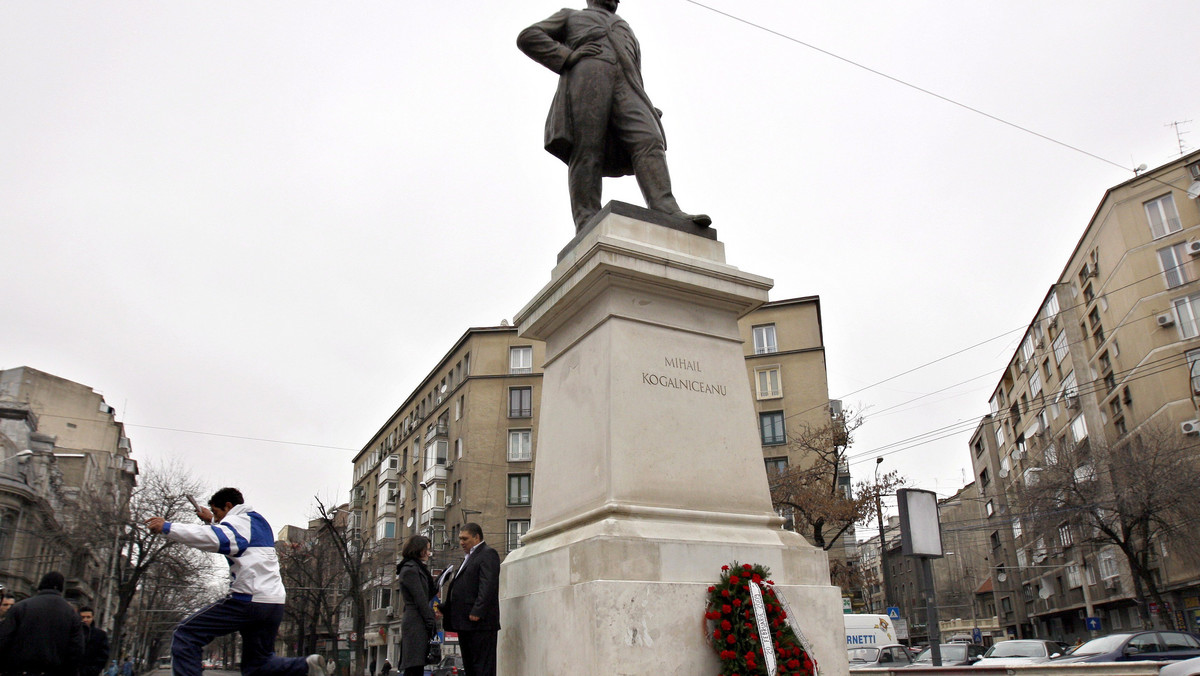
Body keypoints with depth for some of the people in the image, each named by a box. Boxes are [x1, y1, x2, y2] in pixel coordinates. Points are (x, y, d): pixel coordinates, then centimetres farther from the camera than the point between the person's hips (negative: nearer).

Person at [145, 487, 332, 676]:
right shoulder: (259, 522, 25)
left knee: (185, 636, -1)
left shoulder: (239, 521, -2)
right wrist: (212, 520, 48)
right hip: (276, 603, 9)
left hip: (249, 600, -9)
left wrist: (167, 528, -23)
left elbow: (215, 538, -25)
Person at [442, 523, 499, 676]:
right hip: (465, 623, 10)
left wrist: (477, 612, -24)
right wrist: (444, 608, 14)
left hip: (479, 622, -10)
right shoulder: (470, 557, 25)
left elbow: (487, 586, -18)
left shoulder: (488, 554, -6)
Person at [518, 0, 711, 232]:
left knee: (649, 141, -23)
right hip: (585, 76, -3)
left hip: (626, 85, 3)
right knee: (587, 150, -20)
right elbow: (527, 36, 18)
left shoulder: (626, 29, 43)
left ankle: (667, 212, -40)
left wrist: (650, 110, 10)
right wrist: (566, 57, 1)